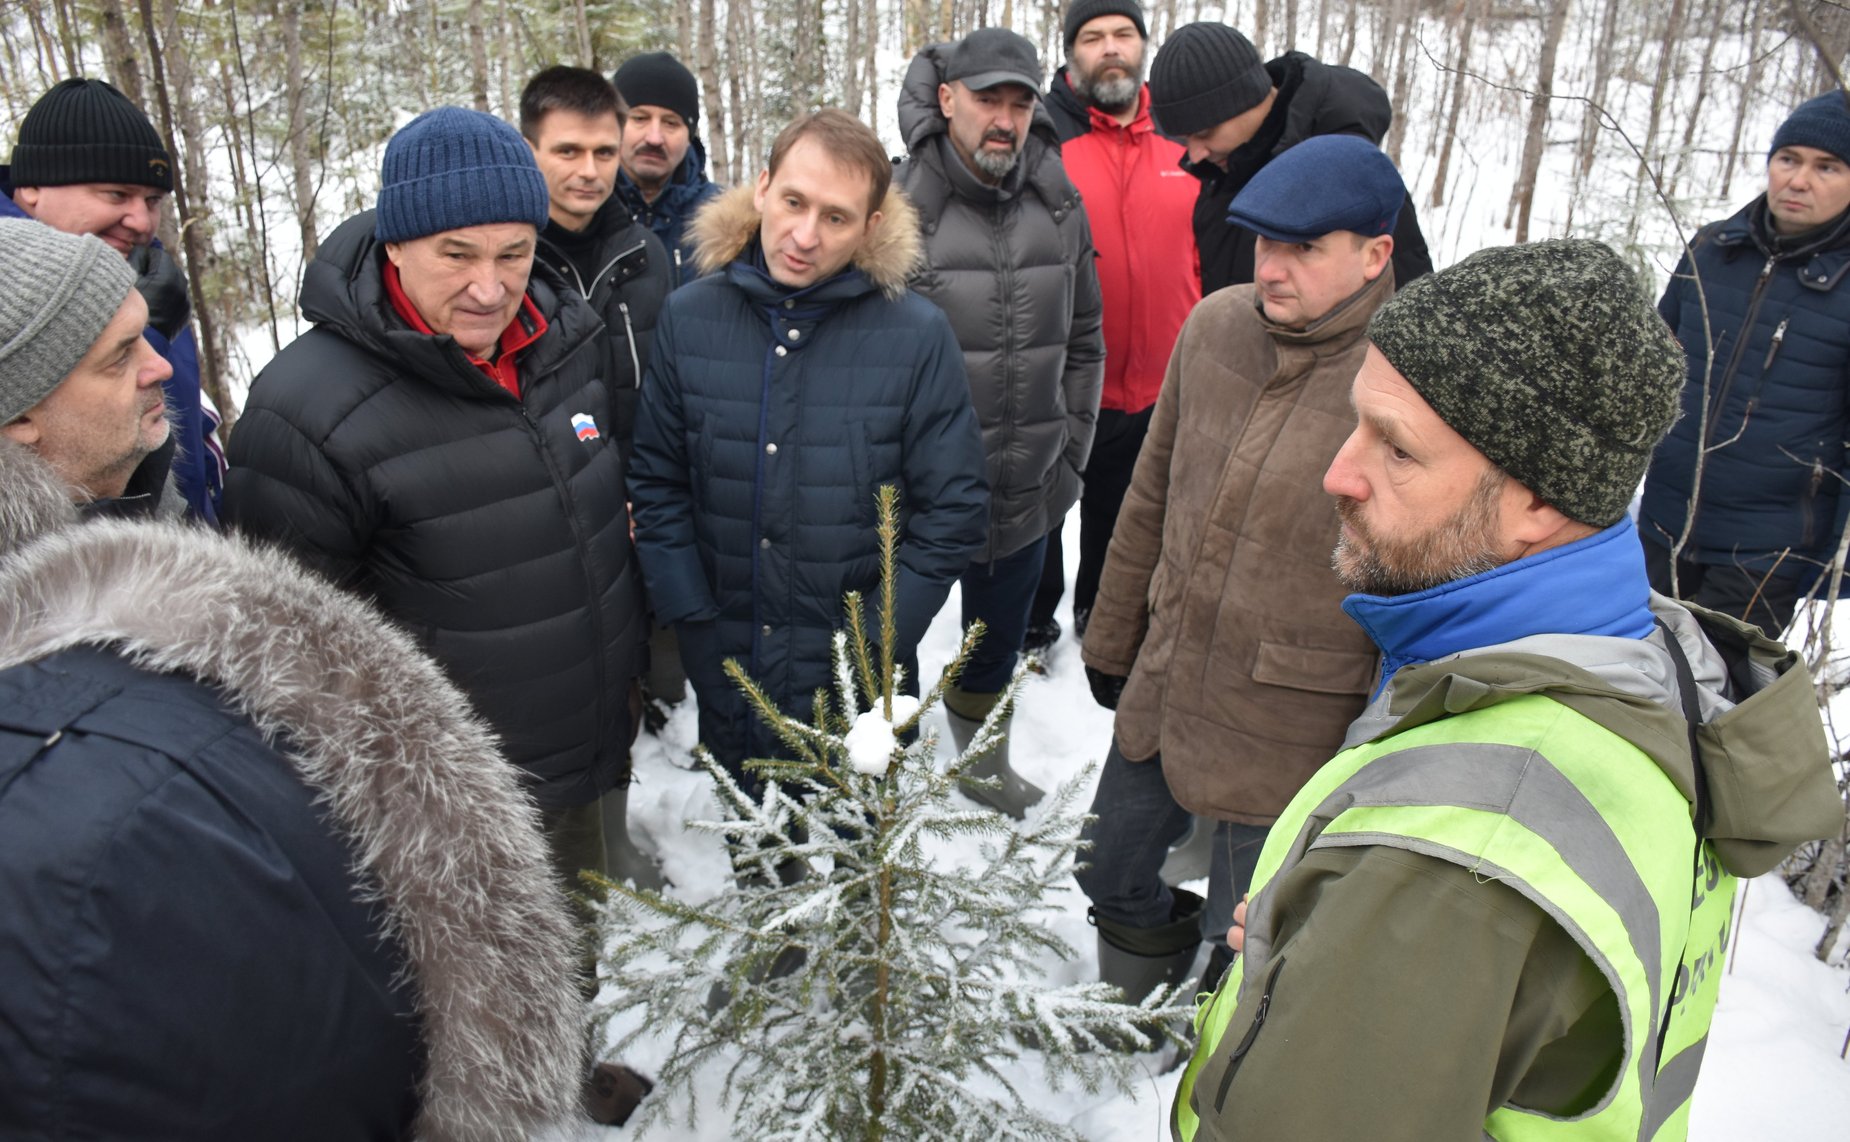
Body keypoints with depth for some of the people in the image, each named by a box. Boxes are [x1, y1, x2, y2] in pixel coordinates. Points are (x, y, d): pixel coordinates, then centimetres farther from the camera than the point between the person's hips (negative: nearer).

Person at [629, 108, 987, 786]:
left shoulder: (916, 334, -12)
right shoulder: (688, 316, -5)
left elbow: (954, 509, -9)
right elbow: (657, 481, 1)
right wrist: (695, 624, -5)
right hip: (724, 676, 3)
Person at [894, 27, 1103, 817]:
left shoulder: (1059, 207, 2)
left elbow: (1083, 340, 11)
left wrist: (1070, 449, 8)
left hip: (1028, 491, 5)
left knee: (997, 644, 25)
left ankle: (985, 765, 50)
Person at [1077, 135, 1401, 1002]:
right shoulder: (1216, 326, -2)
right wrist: (1113, 639, 16)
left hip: (1288, 733, -6)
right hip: (1160, 689, 6)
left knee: (1243, 956, 11)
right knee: (1111, 877, 25)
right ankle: (1134, 1018, 55)